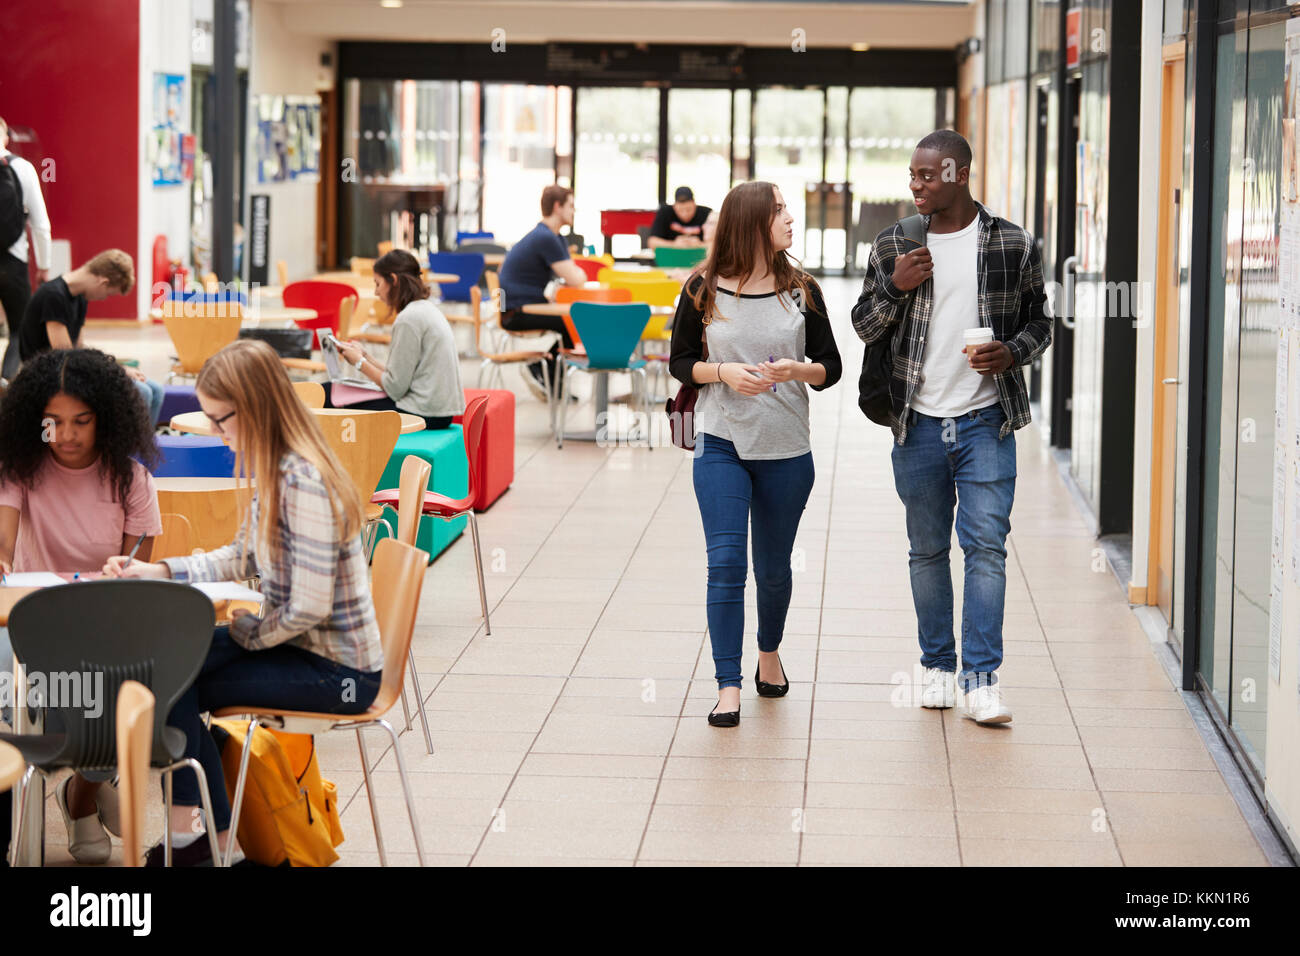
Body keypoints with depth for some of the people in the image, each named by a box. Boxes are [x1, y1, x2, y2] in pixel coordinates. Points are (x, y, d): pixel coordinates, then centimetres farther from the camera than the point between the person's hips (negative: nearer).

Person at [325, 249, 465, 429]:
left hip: (423, 413, -10)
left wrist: (360, 362, -2)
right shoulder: (428, 309, 15)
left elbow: (395, 388, -15)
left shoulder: (409, 319, -16)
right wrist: (366, 358, 13)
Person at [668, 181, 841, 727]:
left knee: (773, 567, 12)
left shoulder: (800, 290, 2)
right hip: (721, 443, -2)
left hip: (786, 451, 2)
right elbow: (680, 363, 4)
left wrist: (798, 370, -16)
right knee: (726, 564, -10)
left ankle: (770, 652, 39)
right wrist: (722, 371, -15)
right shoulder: (704, 291, -2)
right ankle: (728, 687, -6)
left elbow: (831, 367, 5)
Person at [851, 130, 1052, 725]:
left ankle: (981, 679, -7)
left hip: (987, 420, -2)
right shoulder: (893, 246, 4)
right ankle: (937, 666, 23)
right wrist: (894, 287, -10)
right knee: (927, 549, 10)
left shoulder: (1014, 246, 1)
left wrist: (1012, 352, -11)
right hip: (919, 423, 2)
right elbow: (864, 326, 10)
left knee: (986, 545, -9)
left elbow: (1039, 321, 10)